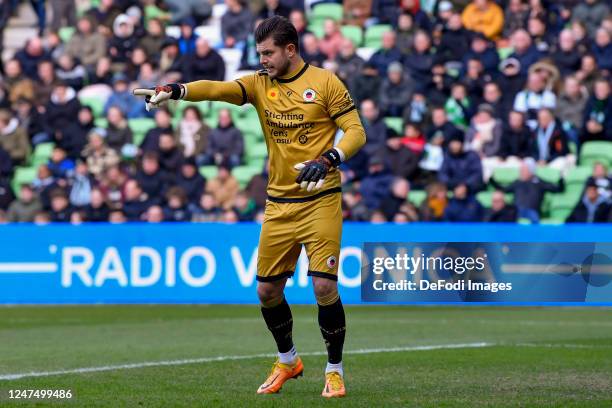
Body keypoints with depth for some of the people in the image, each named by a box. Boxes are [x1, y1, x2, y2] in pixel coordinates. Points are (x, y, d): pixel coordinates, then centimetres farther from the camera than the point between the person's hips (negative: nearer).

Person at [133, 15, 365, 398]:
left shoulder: (324, 82, -5)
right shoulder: (260, 84, 5)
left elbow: (356, 131, -6)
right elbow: (219, 89, -11)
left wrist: (328, 160, -24)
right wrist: (175, 90, -30)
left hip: (320, 200, -5)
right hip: (279, 204, 5)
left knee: (324, 285, -12)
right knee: (267, 290, 7)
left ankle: (335, 370, 6)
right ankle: (288, 361, 31)